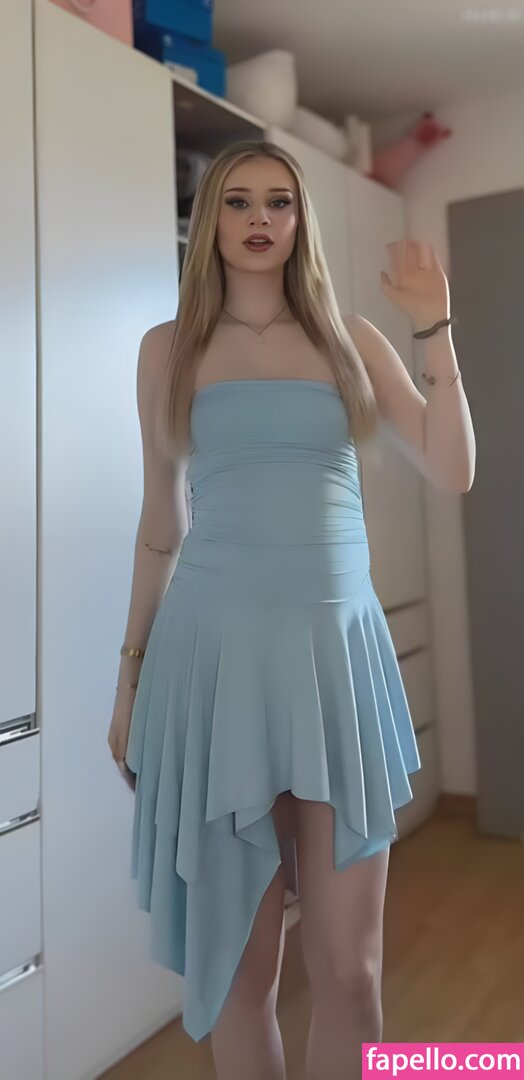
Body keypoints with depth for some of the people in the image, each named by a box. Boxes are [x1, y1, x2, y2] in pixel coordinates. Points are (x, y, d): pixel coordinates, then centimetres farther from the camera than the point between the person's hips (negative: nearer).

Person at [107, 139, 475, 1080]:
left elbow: (452, 472, 6)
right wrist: (132, 667, 9)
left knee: (350, 967, 5)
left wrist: (435, 326, 0)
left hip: (336, 645, 1)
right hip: (217, 646, -1)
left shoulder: (349, 338, 10)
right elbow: (160, 522, 10)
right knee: (239, 959, 9)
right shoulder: (169, 348, 8)